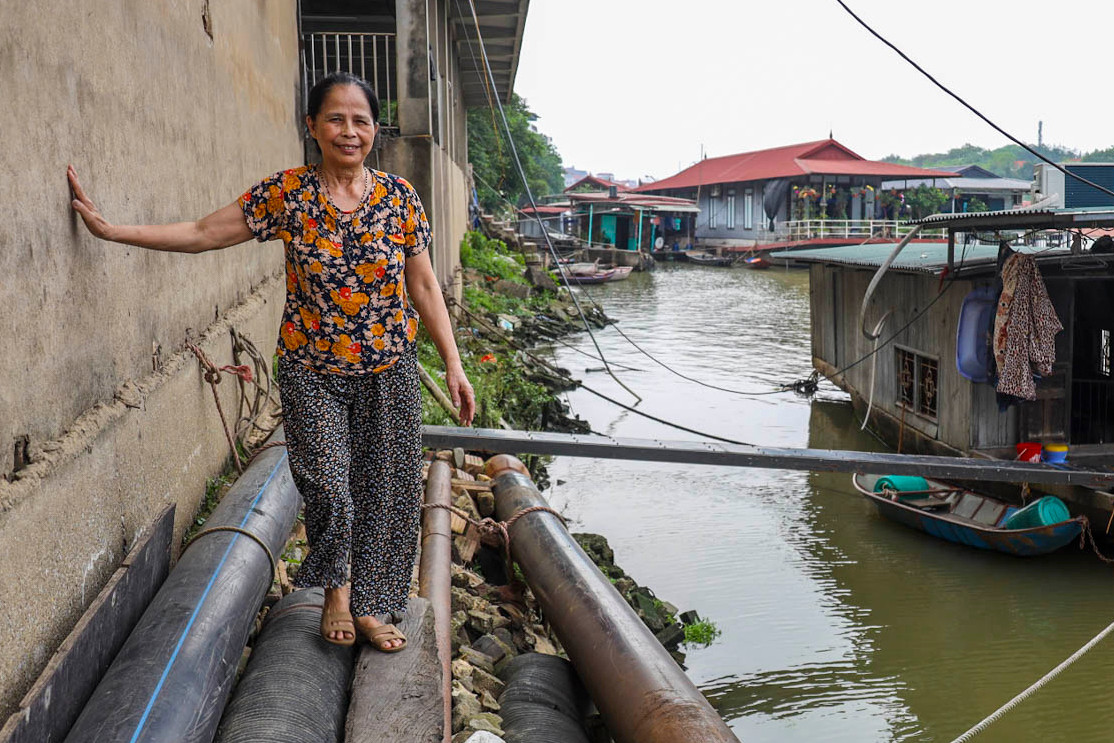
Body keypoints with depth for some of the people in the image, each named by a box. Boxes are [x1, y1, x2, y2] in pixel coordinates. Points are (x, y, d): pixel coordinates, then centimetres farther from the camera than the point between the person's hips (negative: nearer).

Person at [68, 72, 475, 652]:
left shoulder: (398, 196, -1)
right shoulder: (286, 193, -5)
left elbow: (423, 286, 3)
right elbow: (202, 233, -2)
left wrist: (453, 365, 1)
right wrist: (111, 229, -7)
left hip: (388, 372, 2)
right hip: (312, 372, -1)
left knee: (385, 489, 6)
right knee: (328, 488, -7)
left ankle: (367, 605, 25)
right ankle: (337, 589, 23)